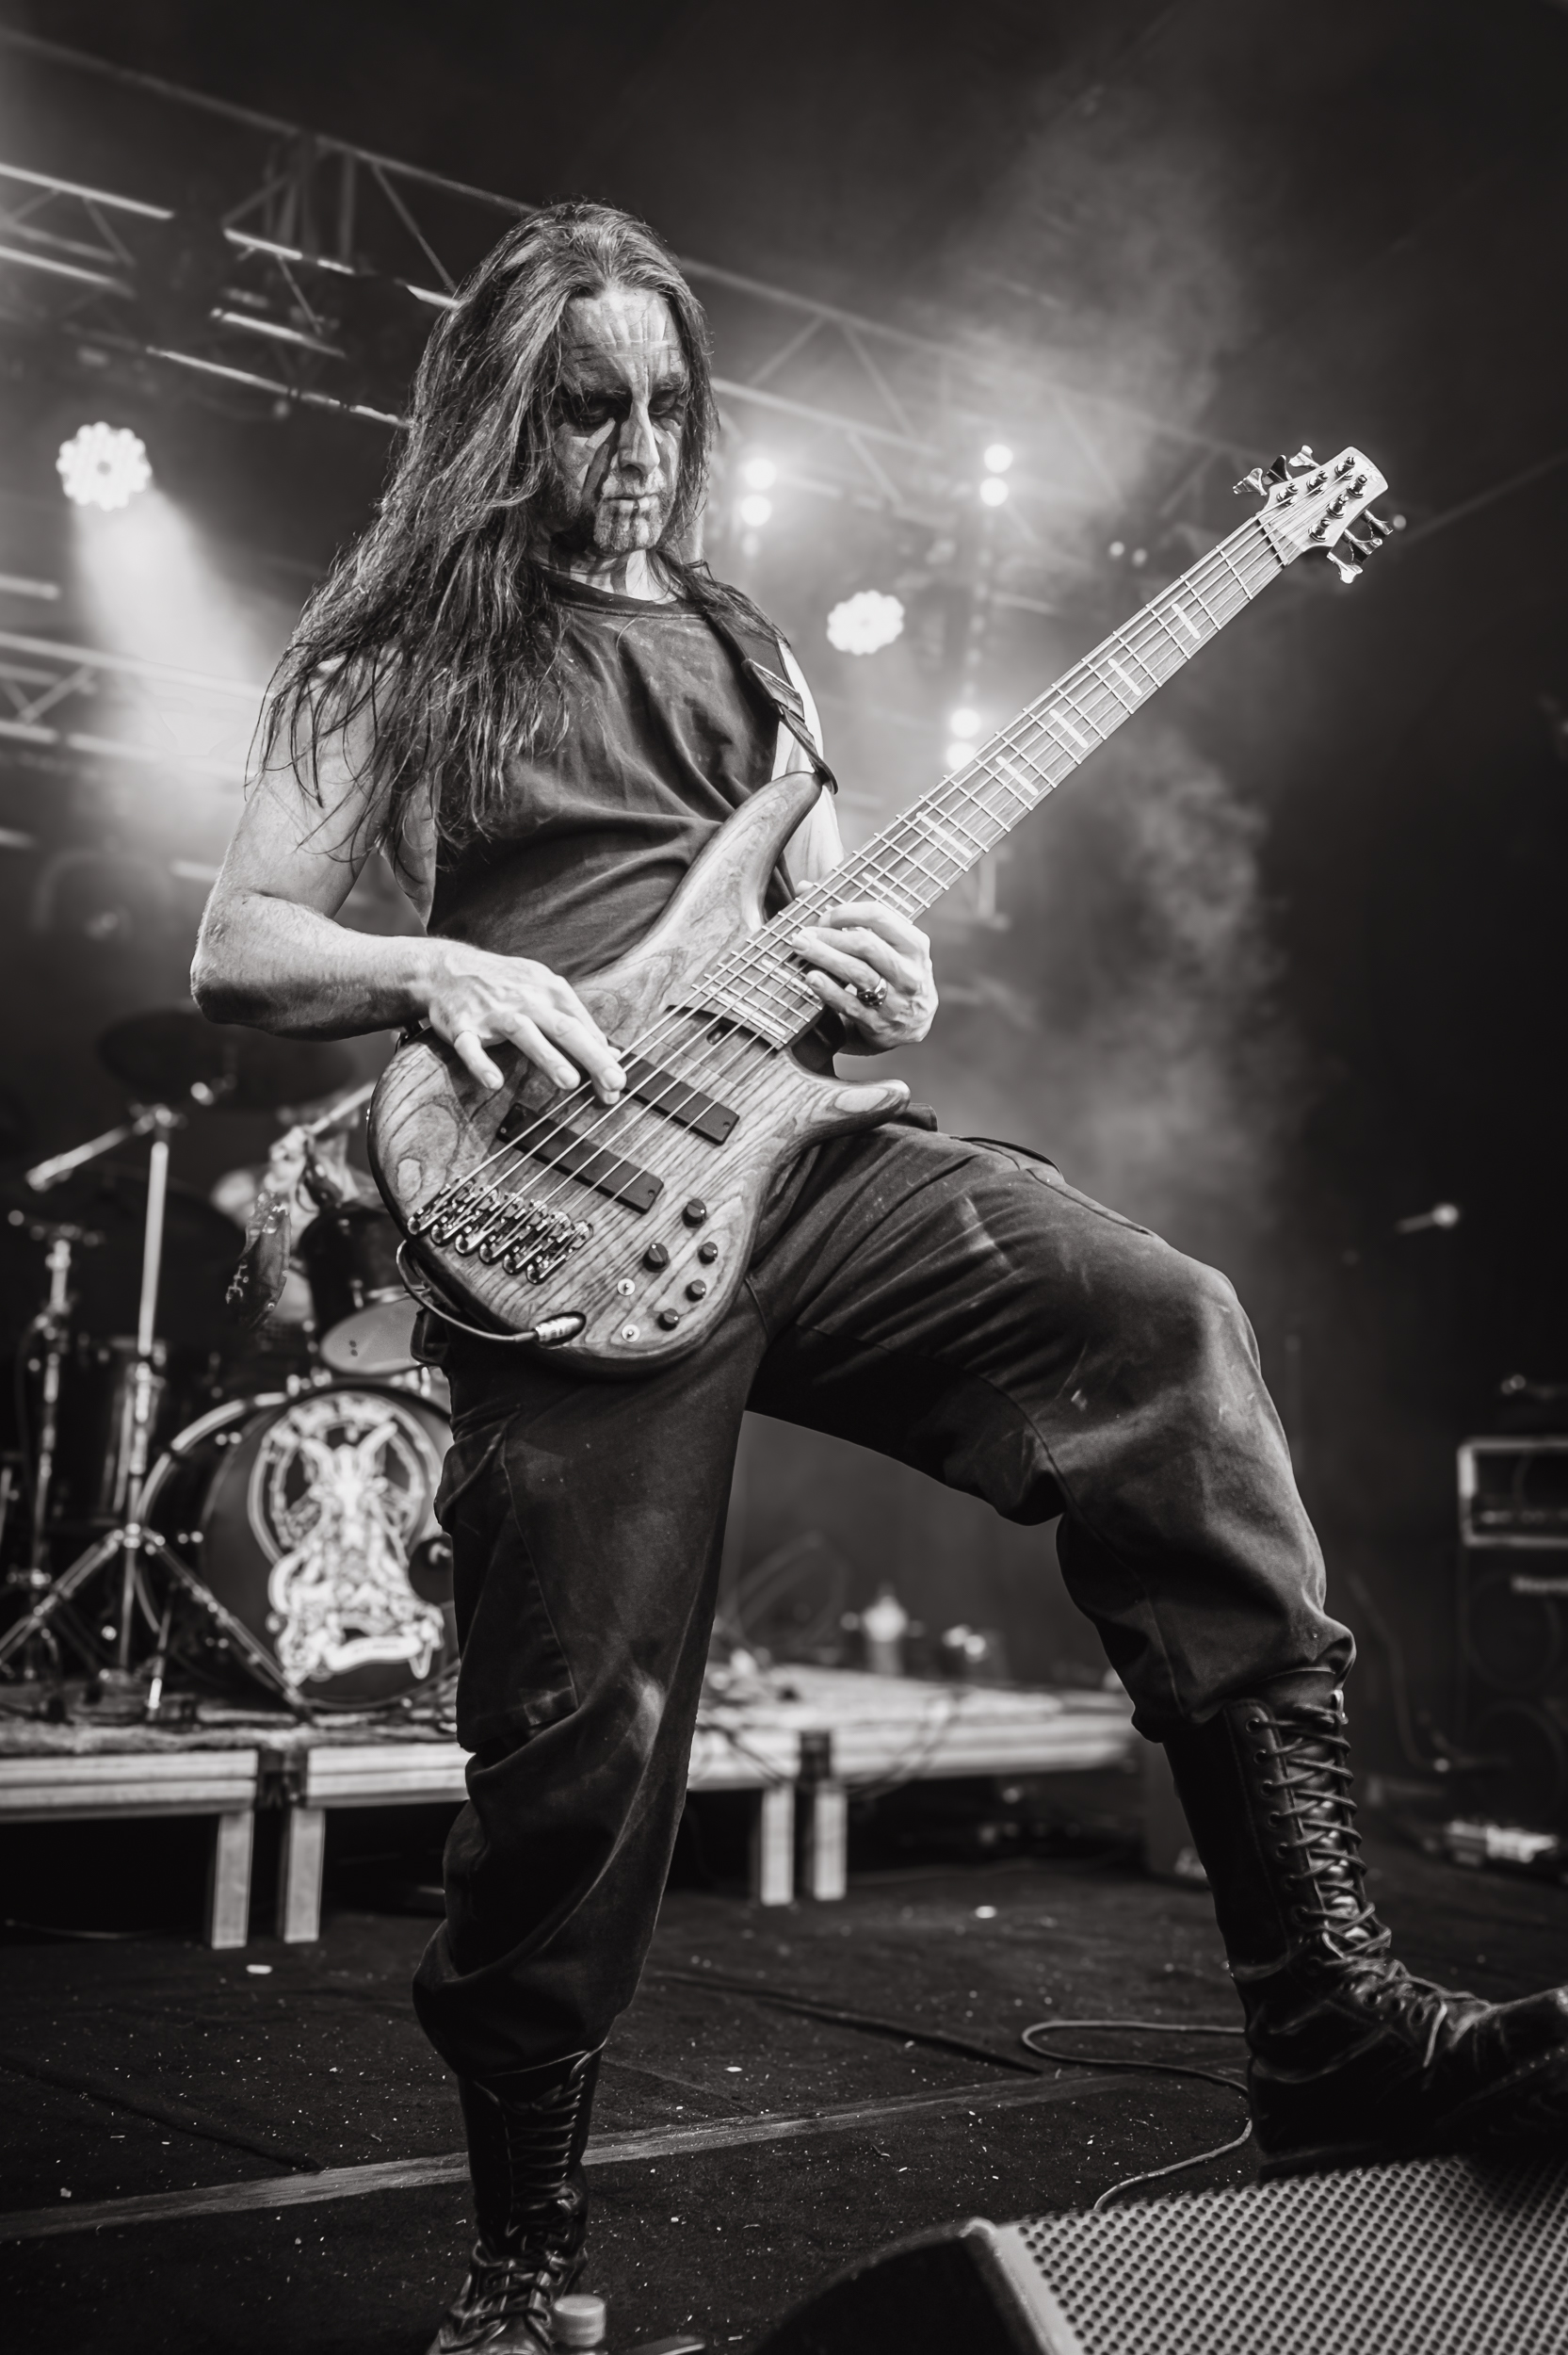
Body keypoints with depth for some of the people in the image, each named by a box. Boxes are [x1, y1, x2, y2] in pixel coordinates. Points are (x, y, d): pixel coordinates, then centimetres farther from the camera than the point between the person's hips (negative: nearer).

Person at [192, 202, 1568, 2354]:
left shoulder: (739, 646, 25)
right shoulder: (399, 645, 12)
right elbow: (236, 946, 6)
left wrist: (878, 990, 0)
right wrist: (438, 972, -15)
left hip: (792, 1154, 4)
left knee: (1162, 1326, -22)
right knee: (583, 1740, -7)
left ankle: (1331, 2028, -19)